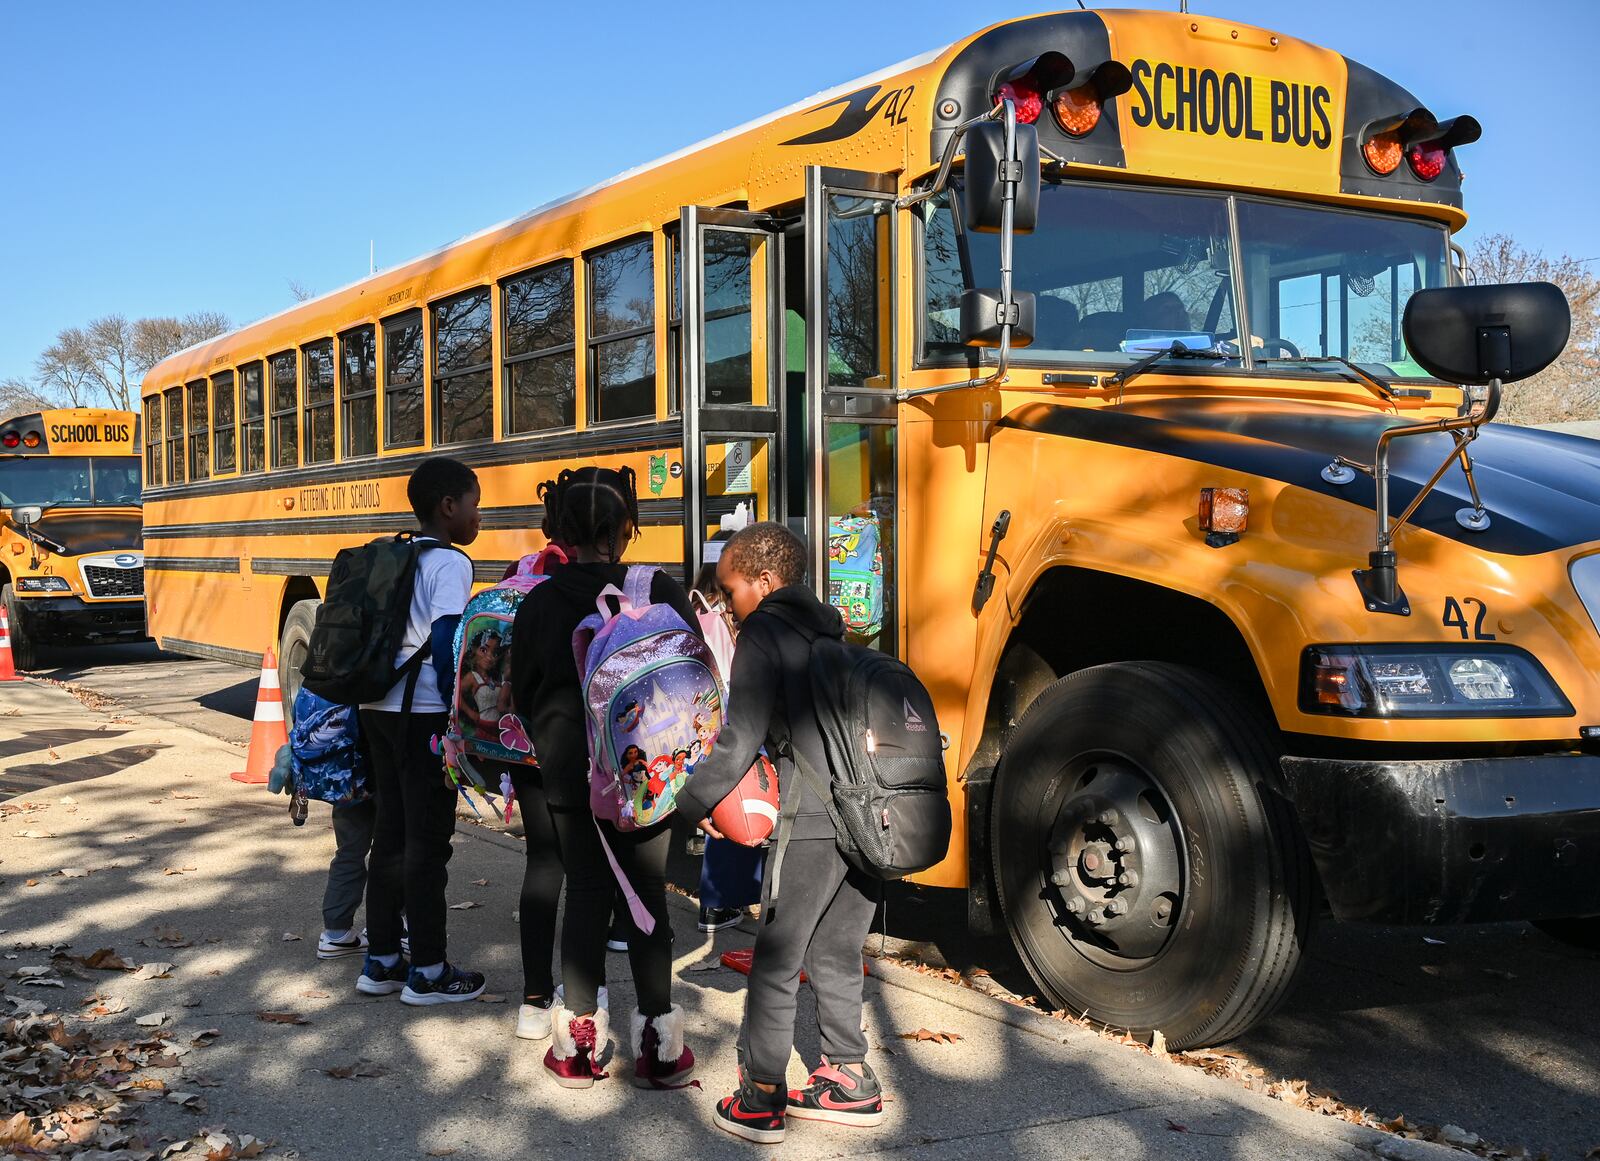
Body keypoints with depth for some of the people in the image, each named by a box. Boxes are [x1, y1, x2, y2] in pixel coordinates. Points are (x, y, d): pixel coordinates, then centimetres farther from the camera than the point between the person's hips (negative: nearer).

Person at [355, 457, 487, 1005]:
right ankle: (428, 973, 8)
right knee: (427, 841, 0)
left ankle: (381, 961, 24)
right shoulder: (449, 563, -11)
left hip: (378, 708, 8)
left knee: (390, 831, 15)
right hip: (423, 714, -8)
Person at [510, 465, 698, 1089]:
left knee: (587, 891, 11)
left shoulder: (539, 604, -4)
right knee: (648, 893, 8)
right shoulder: (663, 593, -8)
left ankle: (578, 1042, 15)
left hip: (569, 770, 1)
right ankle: (658, 1045, 10)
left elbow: (522, 695, 3)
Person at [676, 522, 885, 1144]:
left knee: (775, 961, 4)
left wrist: (694, 803, 2)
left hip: (813, 824, -7)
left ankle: (760, 1098, 9)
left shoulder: (763, 634, -5)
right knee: (835, 954, 18)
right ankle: (849, 1081, 24)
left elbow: (740, 739, -10)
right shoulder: (830, 631, 18)